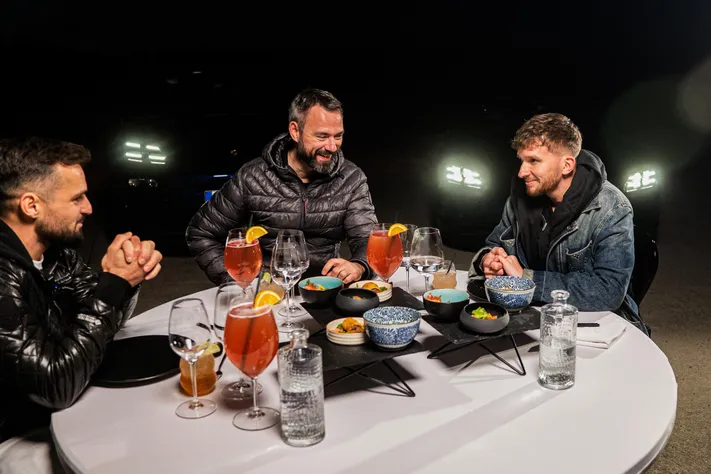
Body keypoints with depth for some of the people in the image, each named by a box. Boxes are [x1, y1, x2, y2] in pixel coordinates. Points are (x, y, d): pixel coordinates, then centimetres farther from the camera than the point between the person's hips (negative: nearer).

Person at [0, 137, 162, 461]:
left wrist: (126, 274, -15)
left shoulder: (56, 251, -3)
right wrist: (115, 283, -24)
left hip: (65, 412, 7)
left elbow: (105, 321, 7)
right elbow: (57, 385, -29)